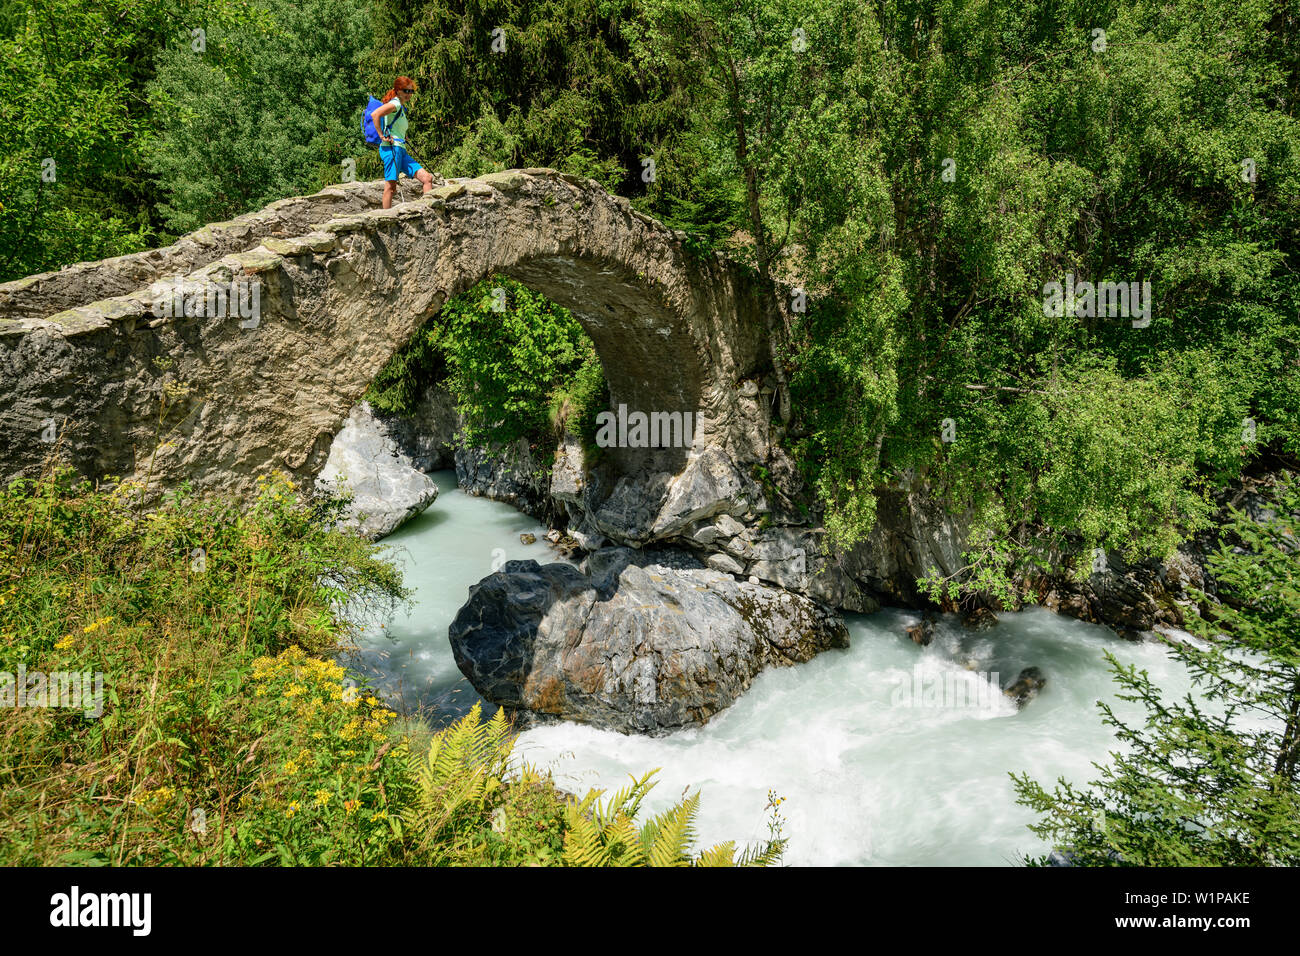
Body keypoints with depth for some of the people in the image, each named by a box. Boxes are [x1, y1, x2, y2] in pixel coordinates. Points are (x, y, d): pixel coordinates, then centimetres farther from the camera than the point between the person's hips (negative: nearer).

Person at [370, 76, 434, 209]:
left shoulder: (402, 107, 22)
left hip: (401, 150, 9)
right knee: (390, 186, -11)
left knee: (427, 178, 0)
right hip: (391, 148, -9)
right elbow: (375, 115, -21)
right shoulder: (395, 104, -7)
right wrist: (382, 135, -18)